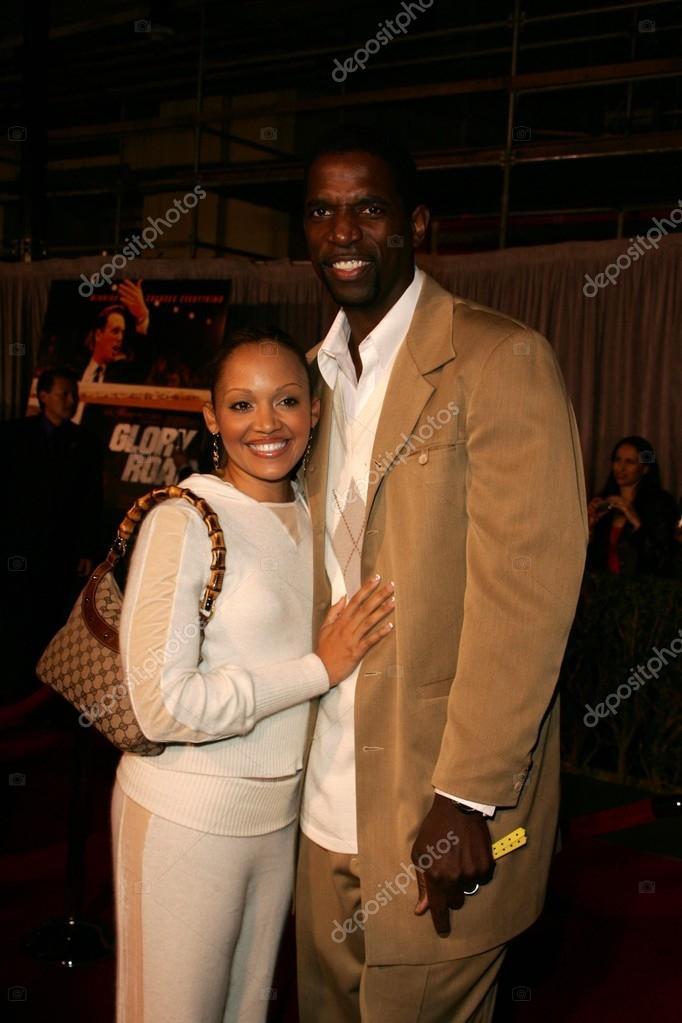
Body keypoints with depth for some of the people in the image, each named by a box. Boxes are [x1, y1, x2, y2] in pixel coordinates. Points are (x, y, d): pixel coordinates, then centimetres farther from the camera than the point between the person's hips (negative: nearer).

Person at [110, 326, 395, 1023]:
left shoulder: (312, 516, 6)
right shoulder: (180, 522, -16)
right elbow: (163, 704, -23)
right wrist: (320, 667, -20)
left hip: (281, 809, 7)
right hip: (186, 815, -6)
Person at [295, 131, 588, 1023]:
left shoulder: (500, 360, -12)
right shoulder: (322, 374, 12)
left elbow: (528, 588, -17)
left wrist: (468, 797, -19)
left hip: (437, 804, -6)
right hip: (329, 801, 7)